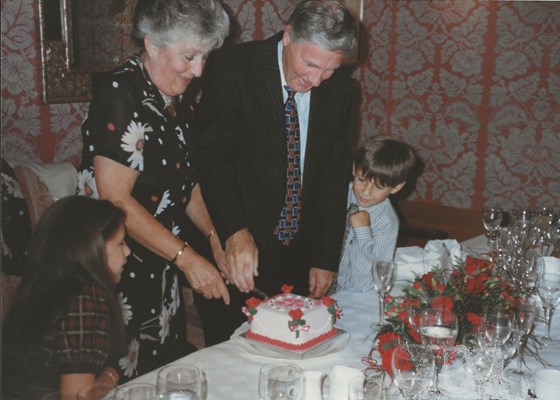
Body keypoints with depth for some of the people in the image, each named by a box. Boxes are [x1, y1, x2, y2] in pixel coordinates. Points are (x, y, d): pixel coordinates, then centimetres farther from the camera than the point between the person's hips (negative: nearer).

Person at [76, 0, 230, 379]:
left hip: (162, 263, 8)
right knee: (127, 375, 3)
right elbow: (116, 199, -22)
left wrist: (216, 237, 0)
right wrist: (187, 258, -21)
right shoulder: (120, 94, -19)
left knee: (169, 366, 16)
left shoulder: (179, 97, 5)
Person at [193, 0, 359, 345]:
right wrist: (235, 231, -32)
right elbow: (214, 157, -18)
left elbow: (336, 176, 3)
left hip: (302, 258, 4)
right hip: (234, 255, -3)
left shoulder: (342, 89, 0)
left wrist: (327, 259, 1)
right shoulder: (232, 68, -13)